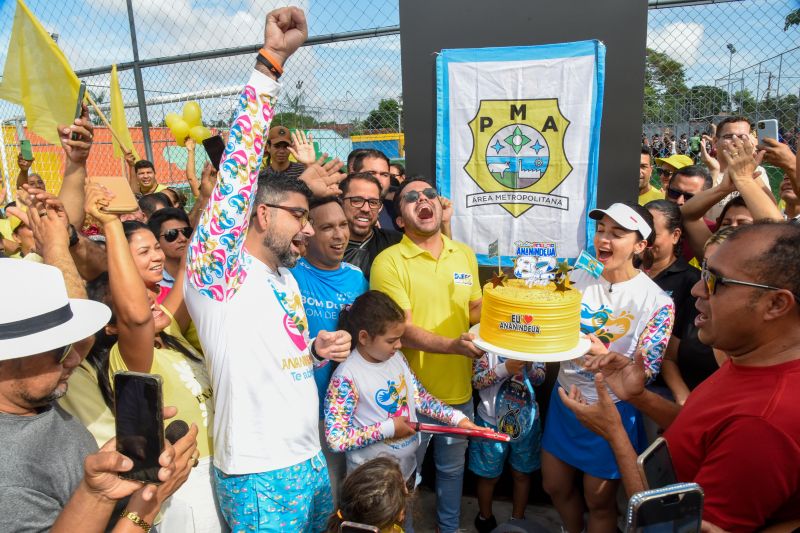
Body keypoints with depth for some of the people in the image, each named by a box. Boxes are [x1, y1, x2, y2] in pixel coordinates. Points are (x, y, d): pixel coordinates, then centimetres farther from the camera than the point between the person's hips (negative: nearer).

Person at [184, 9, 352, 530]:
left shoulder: (285, 277, 10)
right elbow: (242, 160, -27)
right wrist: (271, 61, -27)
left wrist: (317, 349, -1)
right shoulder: (219, 271, -15)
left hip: (311, 461, 8)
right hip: (258, 476, -8)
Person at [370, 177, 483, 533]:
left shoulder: (465, 254, 3)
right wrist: (452, 345, -31)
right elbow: (401, 331, -19)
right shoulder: (389, 261, -15)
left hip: (460, 390, 5)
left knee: (452, 467, 25)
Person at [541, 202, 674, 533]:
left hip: (611, 411, -4)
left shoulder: (657, 302, -16)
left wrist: (604, 356, -36)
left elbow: (645, 373, -17)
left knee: (599, 502, 16)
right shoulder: (577, 279, -5)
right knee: (555, 487, 22)